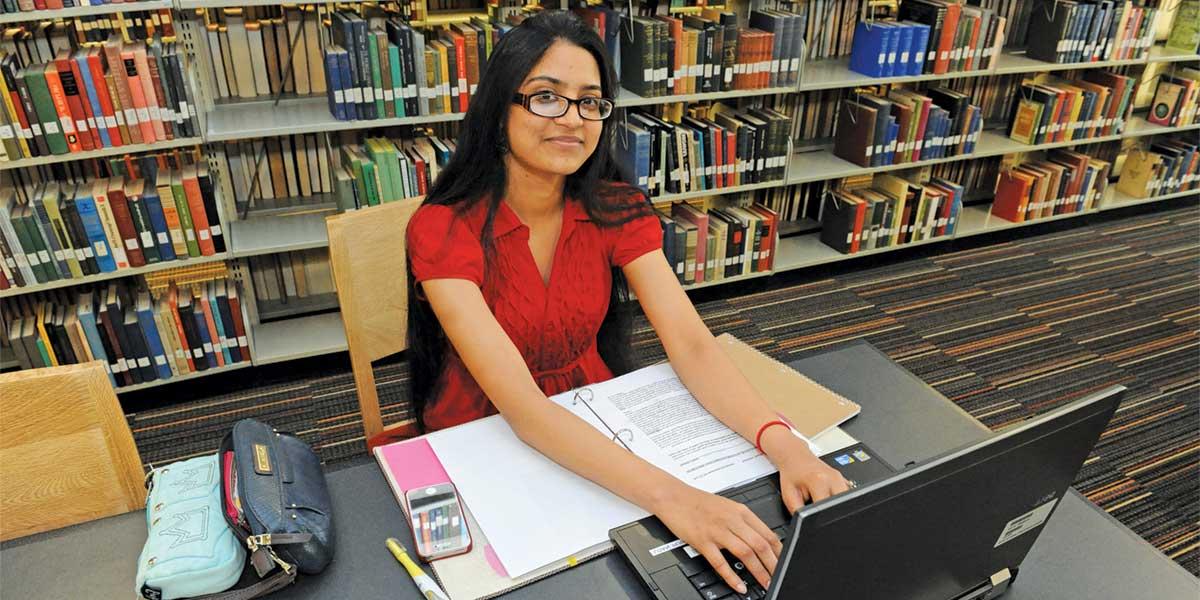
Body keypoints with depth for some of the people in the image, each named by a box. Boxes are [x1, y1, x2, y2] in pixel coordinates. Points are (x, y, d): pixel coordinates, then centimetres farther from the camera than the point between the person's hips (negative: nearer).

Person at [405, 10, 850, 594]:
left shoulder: (616, 210, -9)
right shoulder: (443, 231, -22)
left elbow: (692, 346, -17)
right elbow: (519, 405, -31)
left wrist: (783, 444, -35)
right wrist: (668, 494, -43)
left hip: (594, 427, 3)